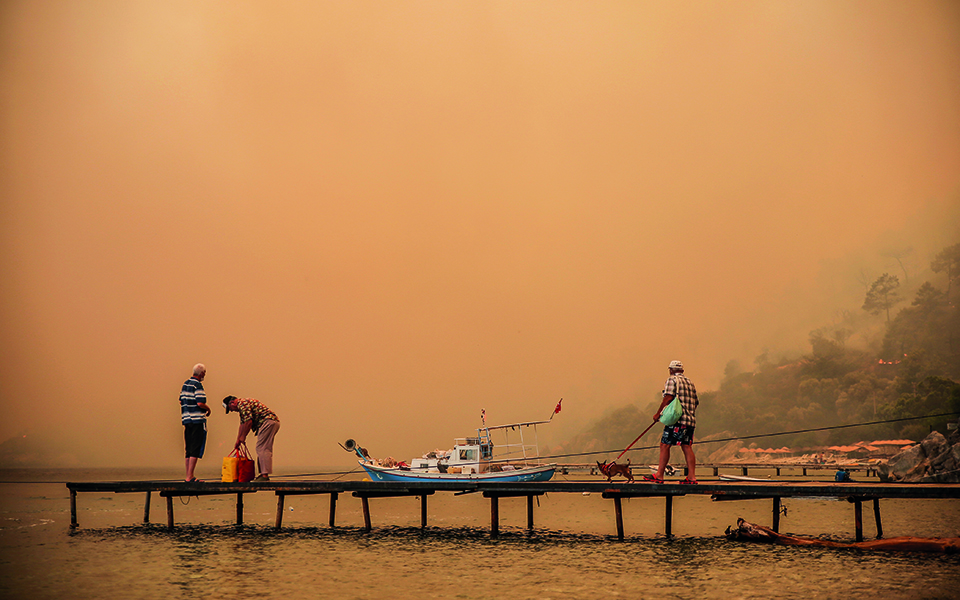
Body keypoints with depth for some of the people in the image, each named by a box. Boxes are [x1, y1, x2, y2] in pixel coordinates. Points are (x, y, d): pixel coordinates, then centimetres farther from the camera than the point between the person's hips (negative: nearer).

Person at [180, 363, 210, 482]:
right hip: (197, 419, -8)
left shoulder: (185, 383, 14)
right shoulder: (198, 385, -11)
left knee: (189, 449, 13)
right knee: (196, 450, -6)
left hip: (186, 419, 8)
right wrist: (208, 409, -2)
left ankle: (188, 476, 16)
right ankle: (190, 476, -10)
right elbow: (200, 403, -19)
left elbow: (181, 401, 18)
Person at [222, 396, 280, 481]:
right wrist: (238, 441, 26)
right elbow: (242, 425, 29)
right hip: (273, 422, 11)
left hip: (268, 422, -11)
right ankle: (263, 474, 12)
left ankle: (265, 476, -16)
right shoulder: (241, 407, 26)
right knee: (265, 449, 12)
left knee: (262, 448, -12)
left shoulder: (242, 403, -8)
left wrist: (242, 438, -6)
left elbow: (248, 422, -15)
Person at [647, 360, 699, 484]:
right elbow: (696, 402, 20)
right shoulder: (690, 382, 21)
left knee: (664, 445, -4)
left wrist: (658, 413, -8)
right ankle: (692, 477, 0)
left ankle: (659, 476, -5)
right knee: (687, 447, 6)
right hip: (691, 420, 7)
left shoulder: (672, 379, -1)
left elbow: (668, 397, -13)